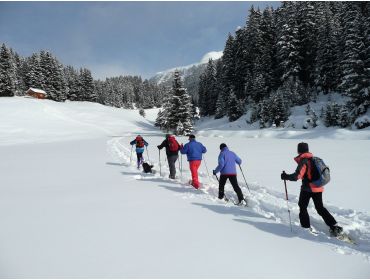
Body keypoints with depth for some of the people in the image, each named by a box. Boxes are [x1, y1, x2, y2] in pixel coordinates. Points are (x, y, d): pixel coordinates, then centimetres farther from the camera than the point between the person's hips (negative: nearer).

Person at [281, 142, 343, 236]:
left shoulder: (303, 161, -17)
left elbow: (297, 176, -26)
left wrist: (286, 176, -14)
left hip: (308, 188, -7)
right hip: (318, 188, 8)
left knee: (302, 207, 10)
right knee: (320, 208, 19)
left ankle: (306, 227, 14)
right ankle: (334, 226, 17)